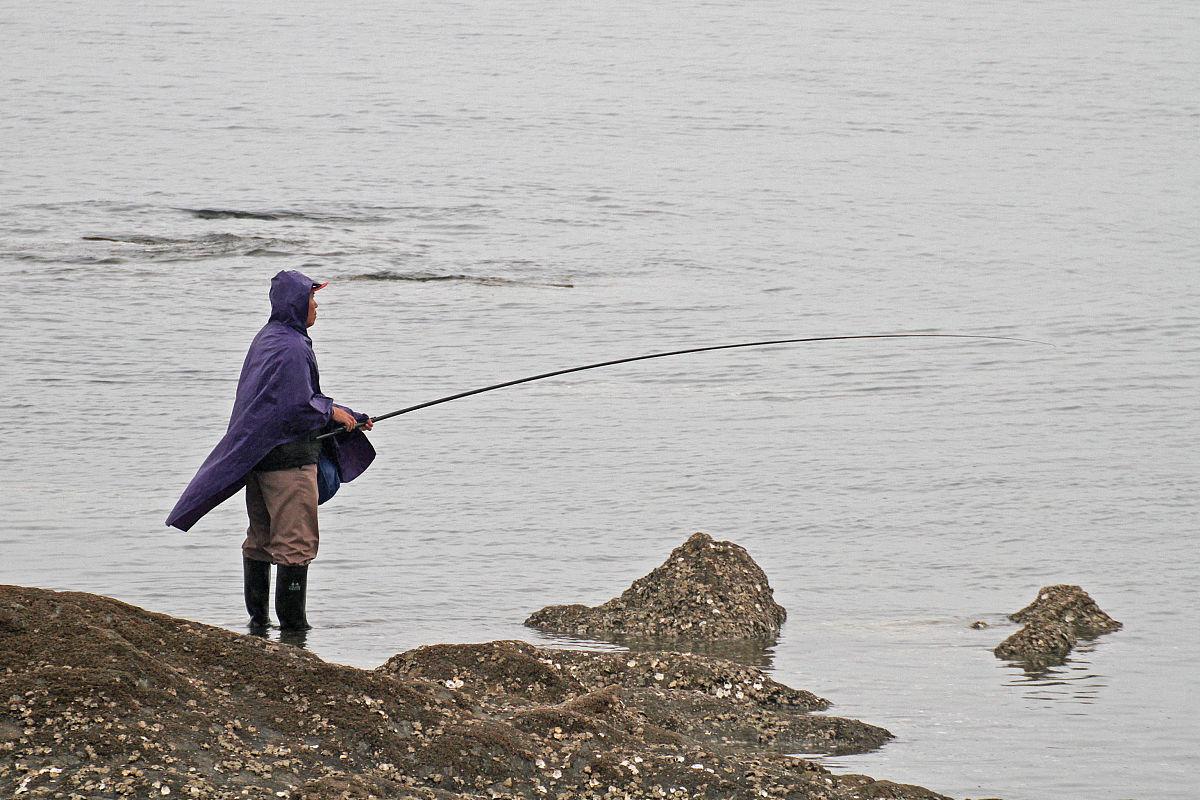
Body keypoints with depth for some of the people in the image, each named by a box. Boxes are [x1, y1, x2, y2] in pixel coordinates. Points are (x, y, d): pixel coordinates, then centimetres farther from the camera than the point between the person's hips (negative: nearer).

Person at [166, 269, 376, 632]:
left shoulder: (266, 339, 15)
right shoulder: (292, 348, -17)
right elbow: (299, 405, -21)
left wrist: (351, 419, 21)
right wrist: (332, 411, -2)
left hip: (260, 454, 10)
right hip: (289, 457, -10)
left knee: (260, 540, 14)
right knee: (295, 542, -5)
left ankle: (258, 617, 19)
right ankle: (292, 621, -4)